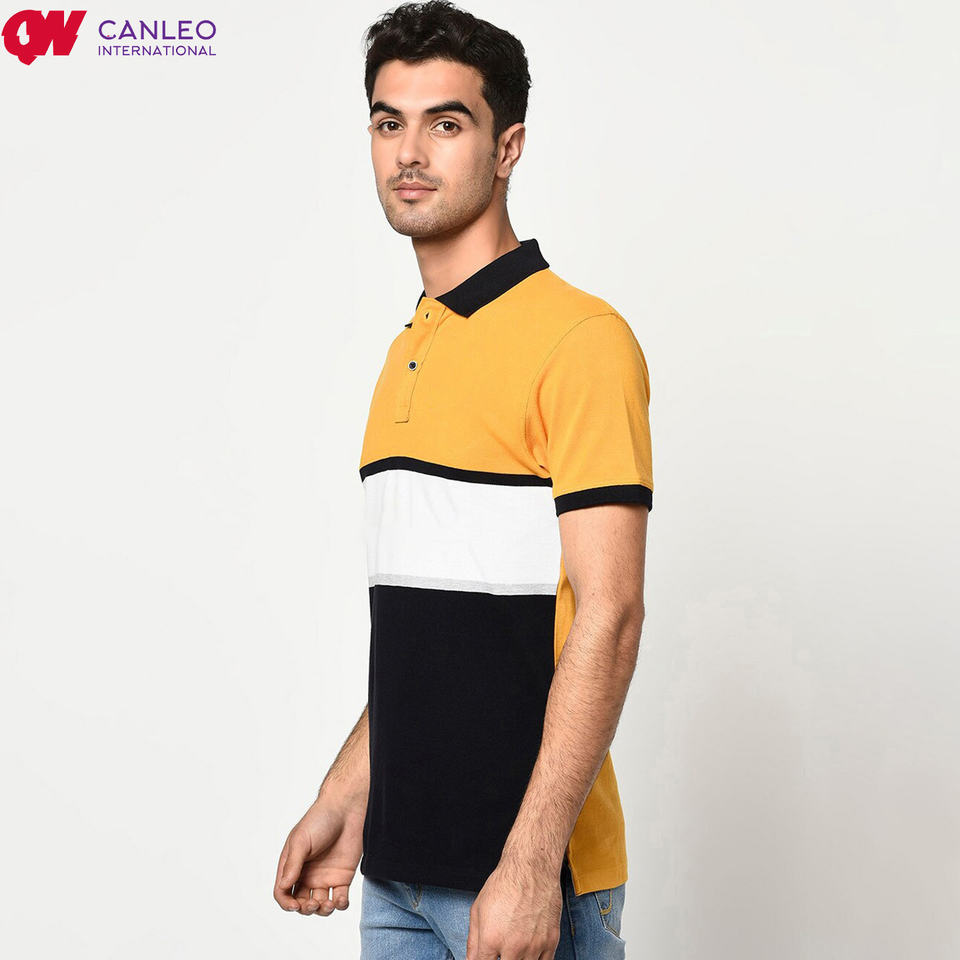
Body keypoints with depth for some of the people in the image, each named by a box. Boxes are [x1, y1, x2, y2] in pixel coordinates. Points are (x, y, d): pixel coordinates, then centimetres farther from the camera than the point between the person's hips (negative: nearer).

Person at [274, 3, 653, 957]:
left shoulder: (579, 339, -13)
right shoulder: (408, 352, 12)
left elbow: (608, 617, -18)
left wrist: (530, 863, -22)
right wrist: (345, 796, 14)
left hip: (524, 875, -7)